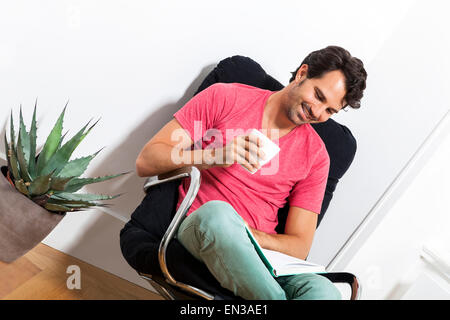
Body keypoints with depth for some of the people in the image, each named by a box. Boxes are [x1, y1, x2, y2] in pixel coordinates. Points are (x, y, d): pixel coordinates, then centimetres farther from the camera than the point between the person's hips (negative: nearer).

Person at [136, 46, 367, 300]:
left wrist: (246, 234, -14)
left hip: (261, 254, 2)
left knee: (323, 290, -31)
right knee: (217, 212, -39)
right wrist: (215, 156, -15)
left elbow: (299, 246, 7)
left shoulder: (316, 155, 10)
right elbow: (146, 162, 1)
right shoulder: (224, 98, 5)